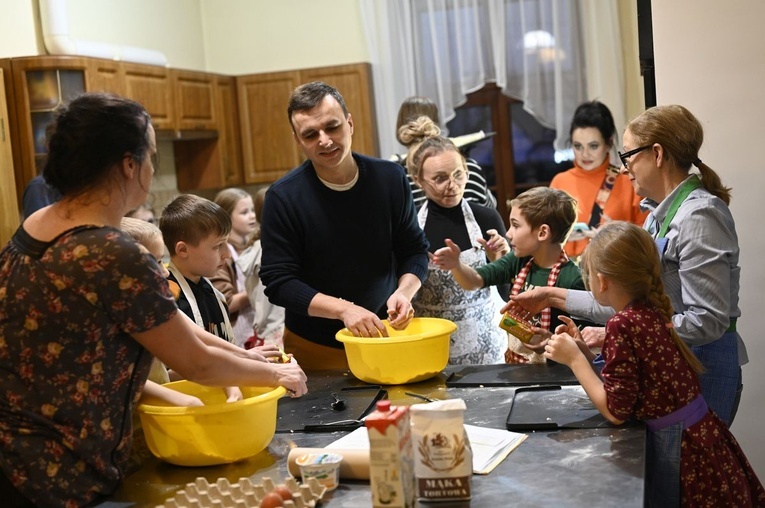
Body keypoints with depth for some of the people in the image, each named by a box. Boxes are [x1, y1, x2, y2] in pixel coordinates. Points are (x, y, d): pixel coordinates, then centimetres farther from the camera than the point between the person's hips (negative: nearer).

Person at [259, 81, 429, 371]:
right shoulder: (283, 198, -13)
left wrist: (404, 291, -17)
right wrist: (343, 309, -26)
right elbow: (278, 282, -14)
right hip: (315, 350, -2)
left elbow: (414, 250, 3)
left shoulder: (390, 178, -5)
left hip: (384, 337, 3)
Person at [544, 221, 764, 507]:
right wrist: (582, 351, 11)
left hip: (682, 450, -8)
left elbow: (615, 411, -16)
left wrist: (574, 360, -9)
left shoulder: (623, 324, -20)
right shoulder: (651, 313, 5)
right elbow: (625, 390, 10)